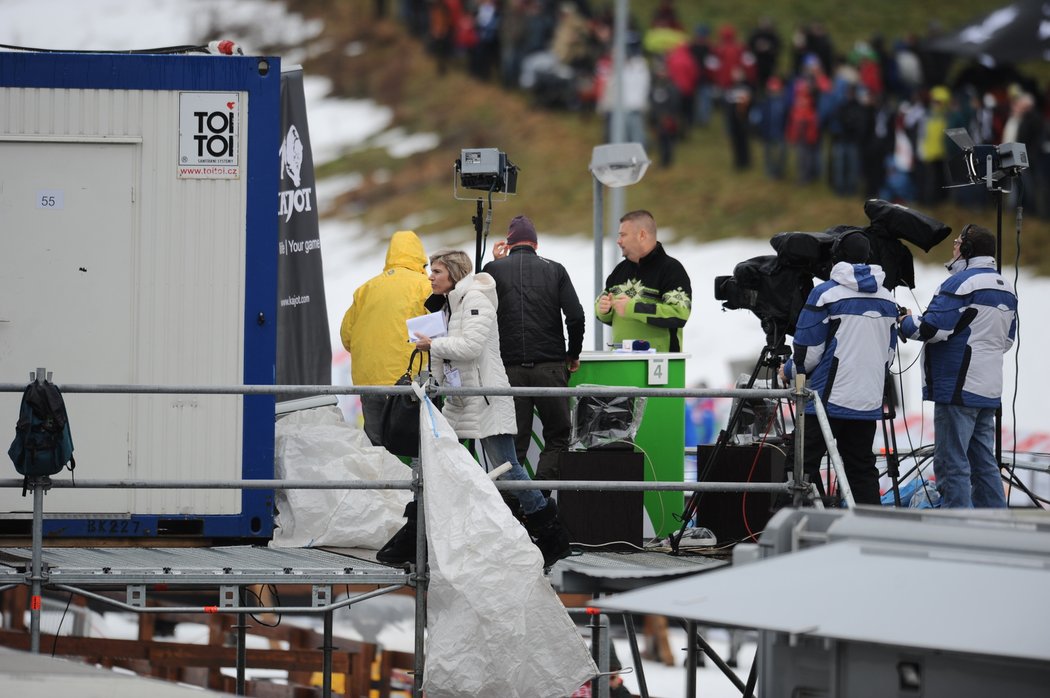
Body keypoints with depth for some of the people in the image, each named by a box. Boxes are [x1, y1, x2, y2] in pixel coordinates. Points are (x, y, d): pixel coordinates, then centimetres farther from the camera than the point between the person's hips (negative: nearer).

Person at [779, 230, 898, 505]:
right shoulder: (886, 299, 10)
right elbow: (889, 353, 18)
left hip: (829, 398, -6)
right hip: (869, 400, 6)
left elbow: (808, 351, -9)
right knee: (862, 467, 12)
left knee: (803, 463, -3)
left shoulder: (825, 294, -10)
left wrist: (788, 371, 11)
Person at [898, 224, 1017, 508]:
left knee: (952, 463, -7)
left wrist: (906, 322, 0)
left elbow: (932, 328, -18)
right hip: (990, 390, 9)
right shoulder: (1006, 288, 15)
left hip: (958, 388, -9)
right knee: (984, 463, 14)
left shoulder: (961, 283, -14)